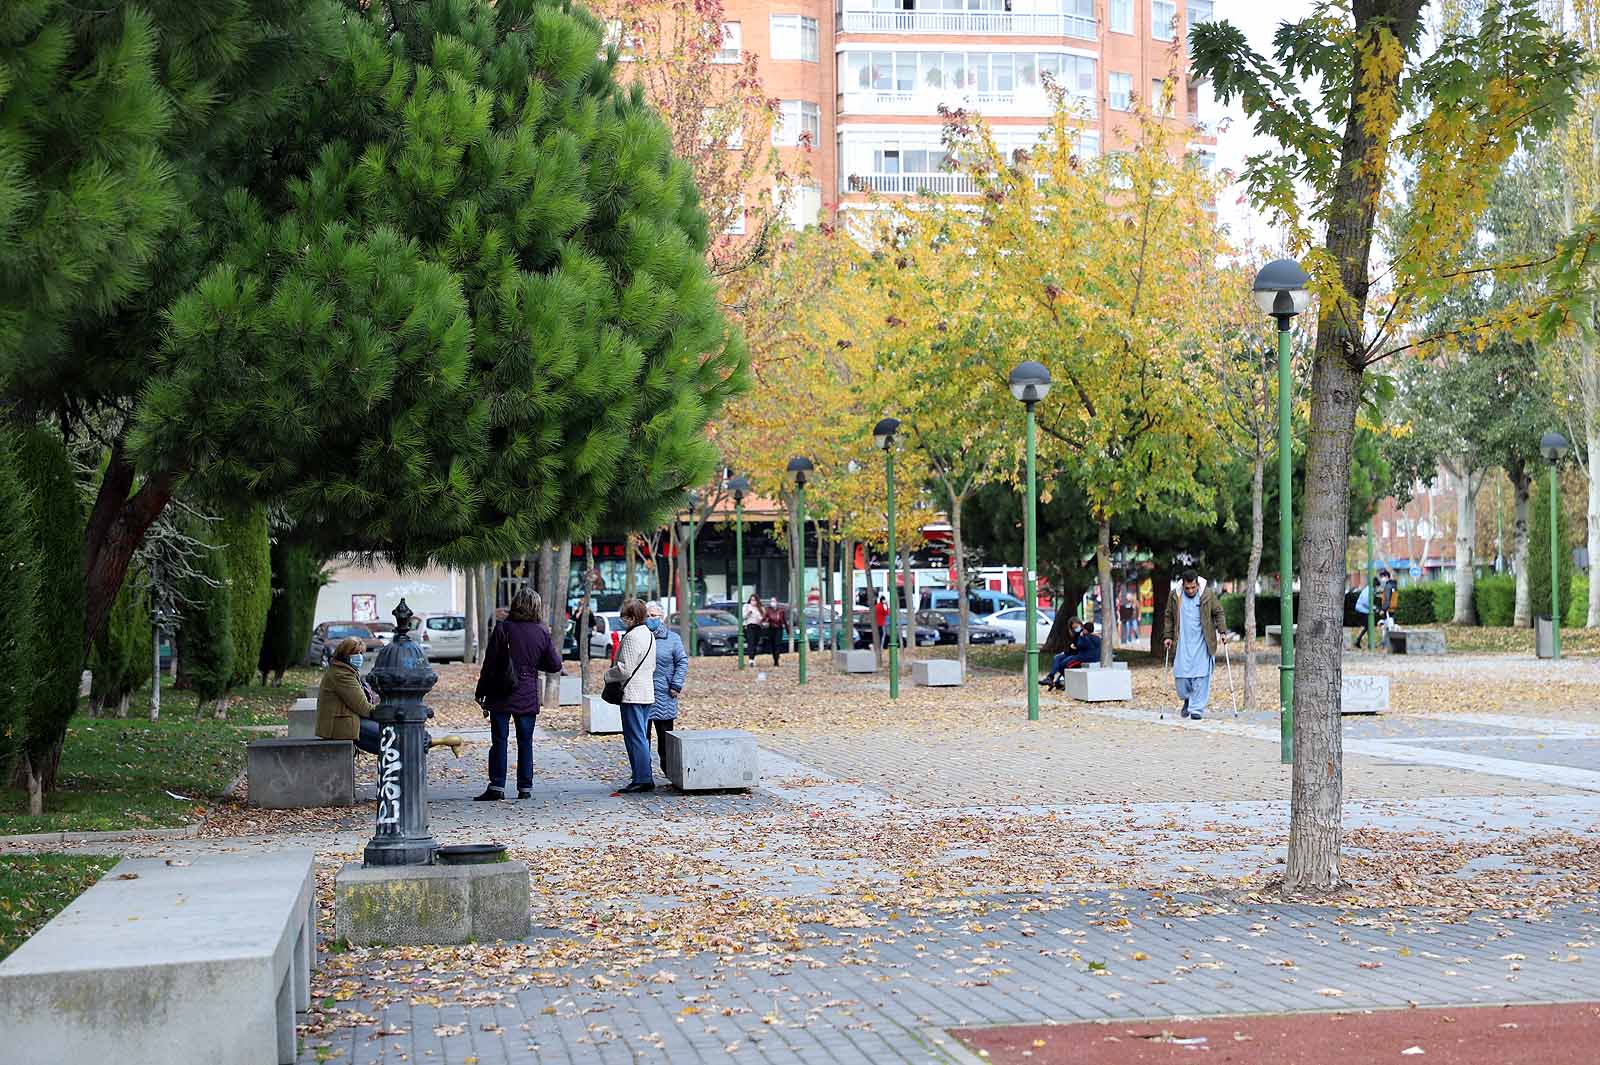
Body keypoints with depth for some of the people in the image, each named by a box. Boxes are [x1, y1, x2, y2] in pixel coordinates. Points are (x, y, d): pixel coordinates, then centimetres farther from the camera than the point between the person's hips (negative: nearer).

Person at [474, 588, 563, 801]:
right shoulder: (542, 633, 0)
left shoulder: (503, 629, -6)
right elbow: (555, 665, 4)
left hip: (502, 695, -2)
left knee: (499, 741, 2)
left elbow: (489, 664, -6)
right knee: (525, 742, 10)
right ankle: (525, 787, 10)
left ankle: (497, 786, -1)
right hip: (528, 697, 2)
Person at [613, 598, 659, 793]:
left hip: (633, 694, -10)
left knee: (635, 737, -6)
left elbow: (626, 669, -18)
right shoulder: (649, 634, 13)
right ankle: (645, 778, 16)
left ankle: (642, 779, -7)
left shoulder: (631, 637, -16)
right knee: (641, 737, 14)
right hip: (647, 692, 10)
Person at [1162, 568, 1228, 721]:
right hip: (1183, 643, 2)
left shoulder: (1208, 594, -1)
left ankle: (1197, 708, -1)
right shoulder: (1175, 596, 4)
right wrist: (1168, 636, 8)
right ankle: (1187, 698, 26)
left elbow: (1218, 613, 8)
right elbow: (1169, 617, 13)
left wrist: (1222, 631, -3)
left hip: (1202, 643, -2)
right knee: (1181, 674, -2)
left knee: (1201, 676, -8)